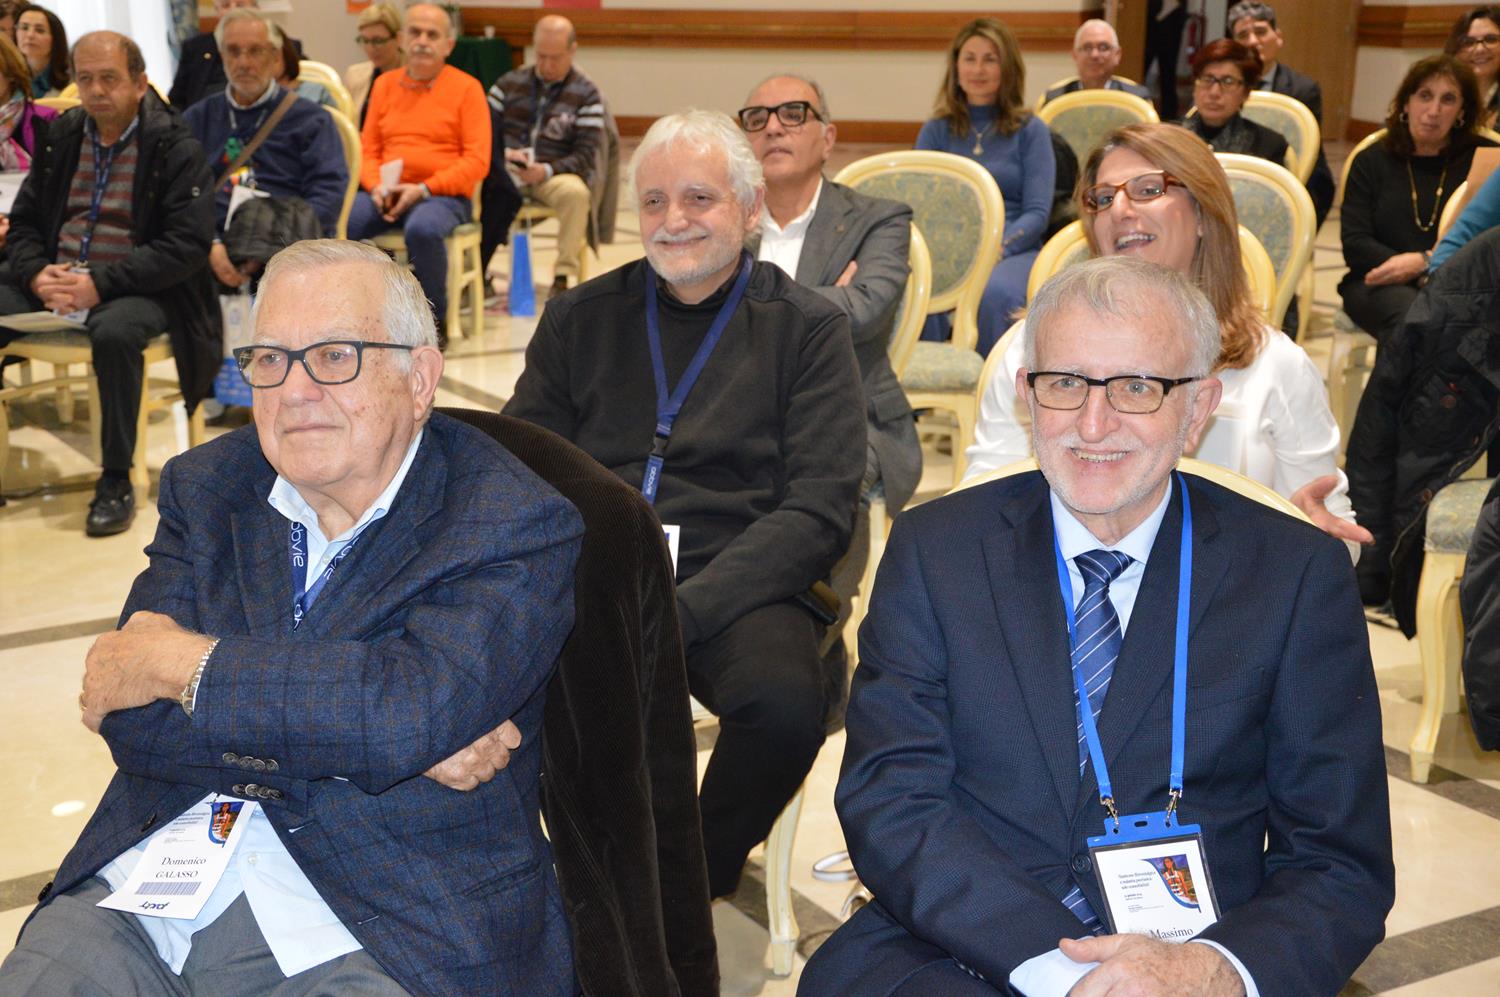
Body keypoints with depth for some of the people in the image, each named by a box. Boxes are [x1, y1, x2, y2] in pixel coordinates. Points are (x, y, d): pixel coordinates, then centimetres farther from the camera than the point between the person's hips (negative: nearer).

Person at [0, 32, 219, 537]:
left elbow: (188, 244, -14)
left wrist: (101, 283, -22)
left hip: (133, 288, -5)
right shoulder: (60, 137, 11)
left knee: (114, 332, -37)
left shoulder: (177, 148, -5)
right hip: (52, 282, 5)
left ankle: (116, 481, -21)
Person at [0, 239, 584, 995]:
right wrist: (368, 739, -13)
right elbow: (132, 721, -2)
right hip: (144, 894, 3)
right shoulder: (206, 486, 9)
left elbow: (424, 703, -23)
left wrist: (179, 664, -12)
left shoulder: (515, 526, -6)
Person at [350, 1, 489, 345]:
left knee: (422, 229, -38)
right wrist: (377, 187, -7)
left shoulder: (466, 88, 2)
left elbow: (477, 162, -5)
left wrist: (423, 189, -15)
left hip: (443, 196, -4)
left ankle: (435, 321, -15)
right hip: (386, 195, 4)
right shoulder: (385, 84, 16)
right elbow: (367, 150, 15)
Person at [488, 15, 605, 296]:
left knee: (576, 192, -37)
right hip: (508, 172, 2)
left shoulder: (587, 94, 4)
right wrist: (503, 153, -14)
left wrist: (546, 171, -20)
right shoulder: (509, 83, 13)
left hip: (554, 175, -2)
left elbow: (585, 156, -3)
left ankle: (562, 277, -25)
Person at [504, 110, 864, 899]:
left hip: (736, 586, -2)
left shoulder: (807, 329, 7)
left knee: (785, 698, -34)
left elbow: (817, 513, -4)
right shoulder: (579, 318, 16)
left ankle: (695, 878, -2)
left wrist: (680, 608, -17)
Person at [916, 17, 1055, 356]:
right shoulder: (936, 130, 15)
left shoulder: (1030, 130, 9)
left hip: (1014, 250, -1)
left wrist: (995, 248, -19)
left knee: (994, 292, -38)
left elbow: (1037, 213, 0)